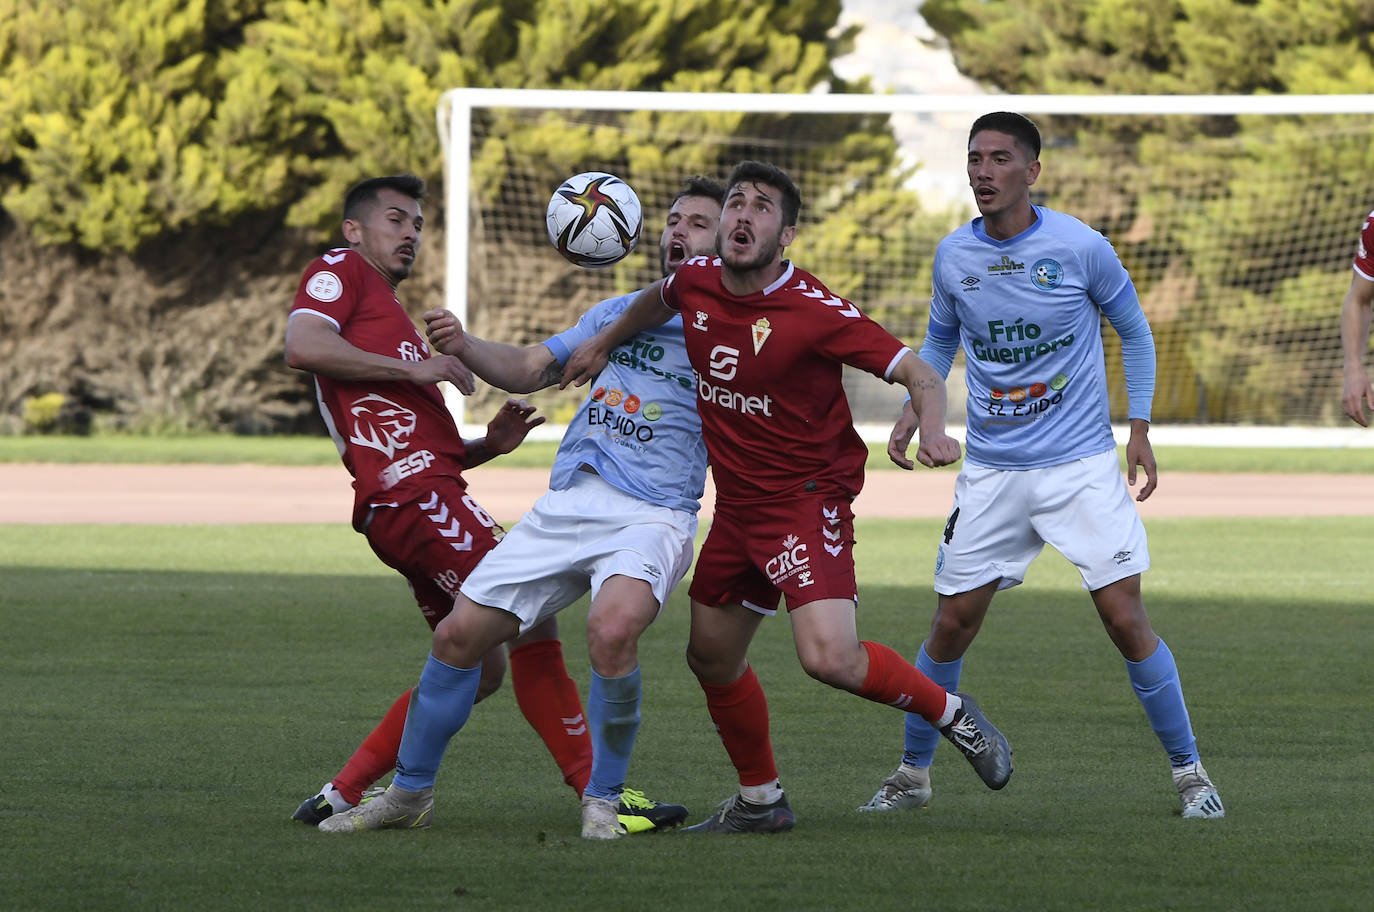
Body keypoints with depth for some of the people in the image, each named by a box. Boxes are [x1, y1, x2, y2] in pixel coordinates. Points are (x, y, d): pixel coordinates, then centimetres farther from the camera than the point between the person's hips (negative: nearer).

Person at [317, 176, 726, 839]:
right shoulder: (619, 312, 22)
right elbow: (530, 368, 20)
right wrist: (466, 348, 3)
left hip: (652, 516, -6)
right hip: (567, 504, 6)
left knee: (613, 628, -34)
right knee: (459, 634, 1)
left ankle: (603, 802, -16)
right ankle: (409, 794, 20)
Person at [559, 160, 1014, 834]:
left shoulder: (814, 310, -21)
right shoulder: (697, 281, -1)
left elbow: (918, 374, -20)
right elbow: (661, 298, 25)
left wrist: (932, 430, -38)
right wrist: (603, 343, 35)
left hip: (808, 497, -7)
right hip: (736, 504, 7)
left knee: (829, 657, -23)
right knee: (711, 655, 15)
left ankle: (950, 714, 2)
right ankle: (760, 800, 34)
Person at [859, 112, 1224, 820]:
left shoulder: (1080, 248, -11)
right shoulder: (953, 256, -1)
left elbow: (1133, 331, 5)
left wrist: (1139, 428, -2)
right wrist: (912, 407, 1)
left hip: (1082, 467, -3)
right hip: (990, 471, 3)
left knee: (1125, 620, -9)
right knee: (952, 625, 3)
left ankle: (1188, 772, 4)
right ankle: (912, 774, 20)